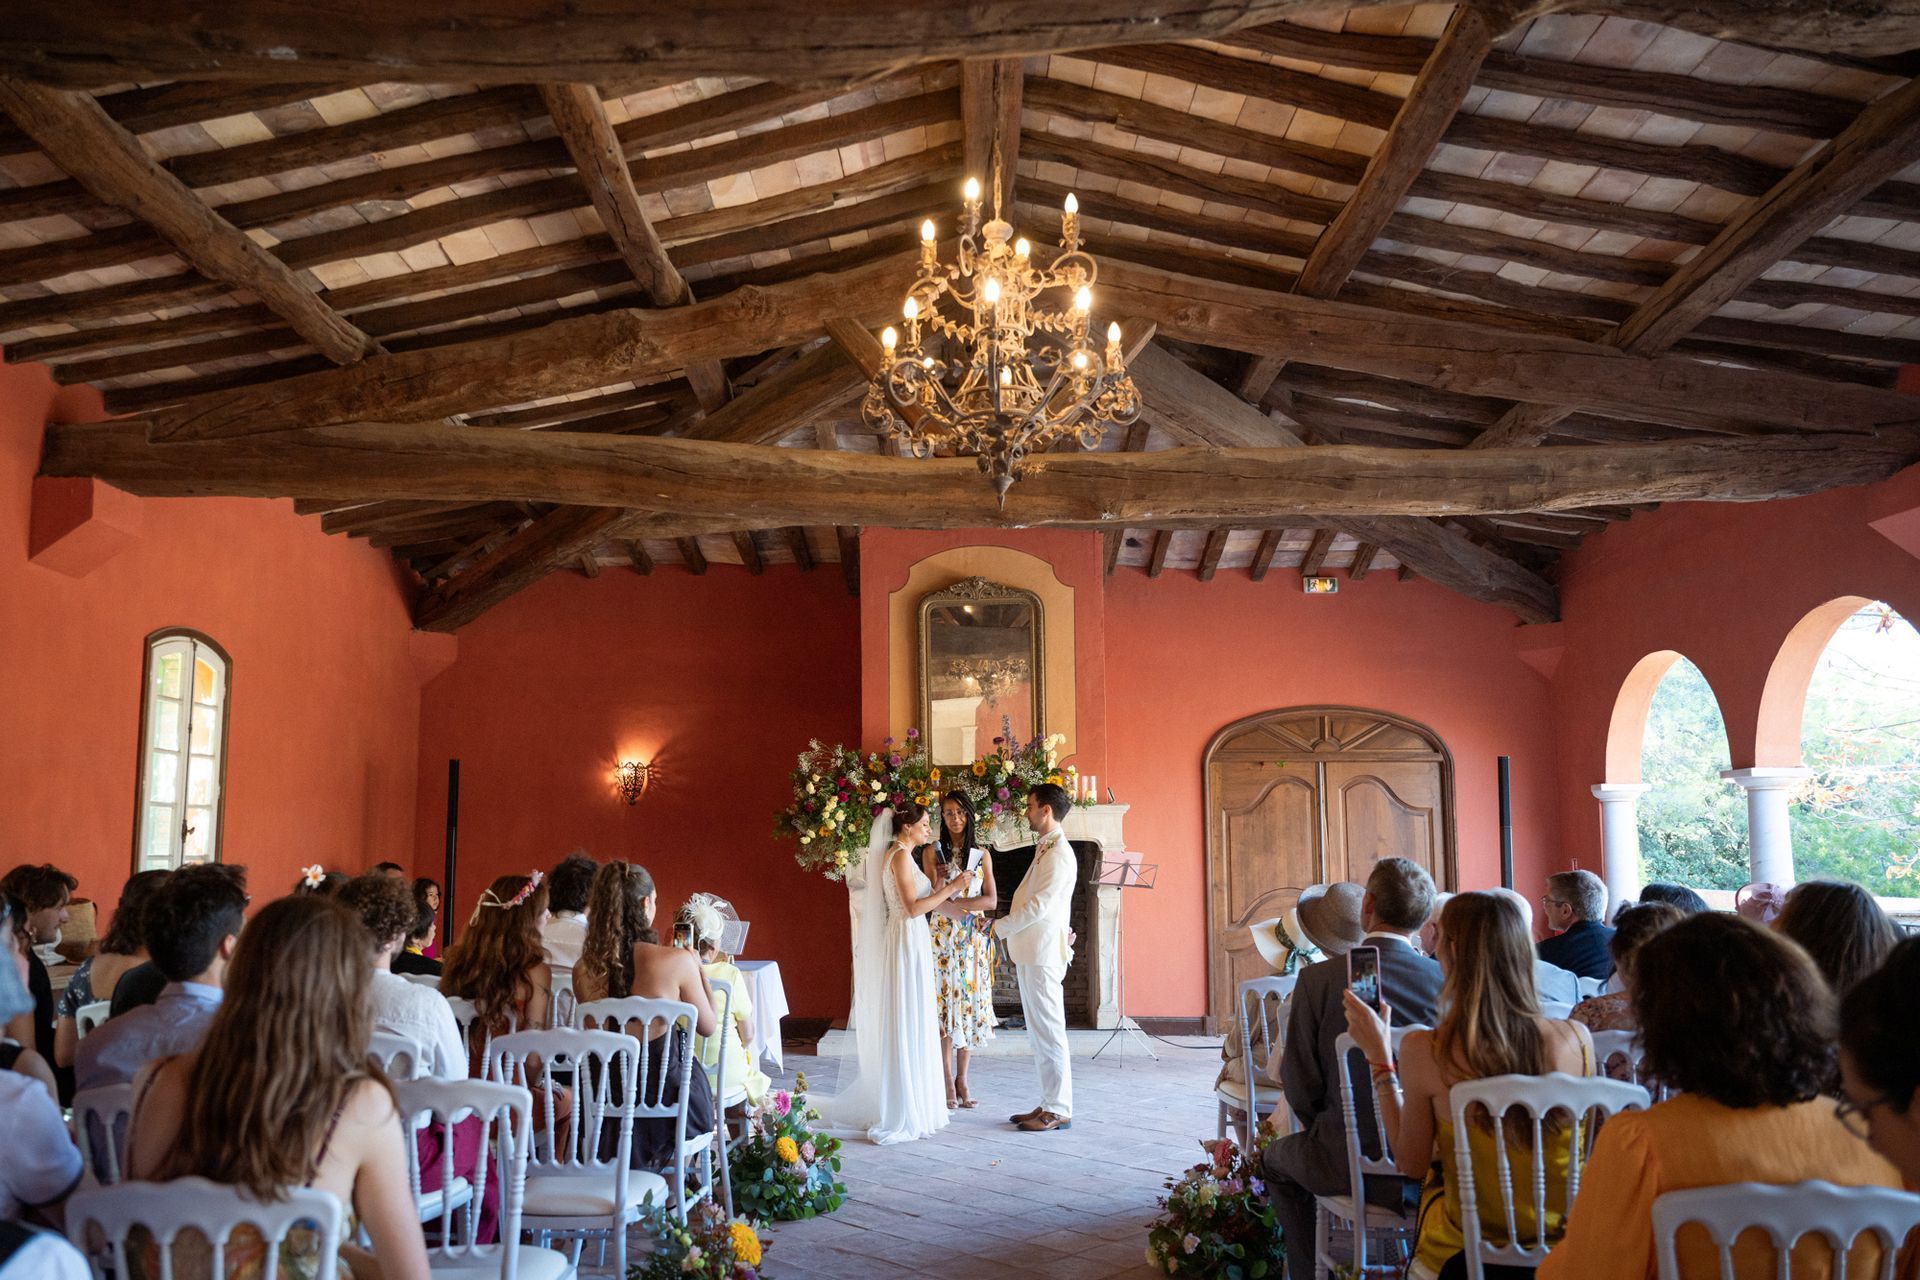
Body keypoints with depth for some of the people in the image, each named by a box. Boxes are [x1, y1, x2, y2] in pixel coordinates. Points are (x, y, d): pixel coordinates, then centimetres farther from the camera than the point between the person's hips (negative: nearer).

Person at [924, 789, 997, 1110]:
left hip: (972, 939, 2)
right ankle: (947, 1081, 1)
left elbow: (991, 900, -1)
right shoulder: (933, 852, 3)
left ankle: (962, 1080, 9)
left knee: (969, 1006, 2)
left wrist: (953, 902, -11)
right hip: (943, 937, -2)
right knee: (945, 1006, -5)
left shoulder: (982, 855, 9)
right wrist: (940, 881, -23)